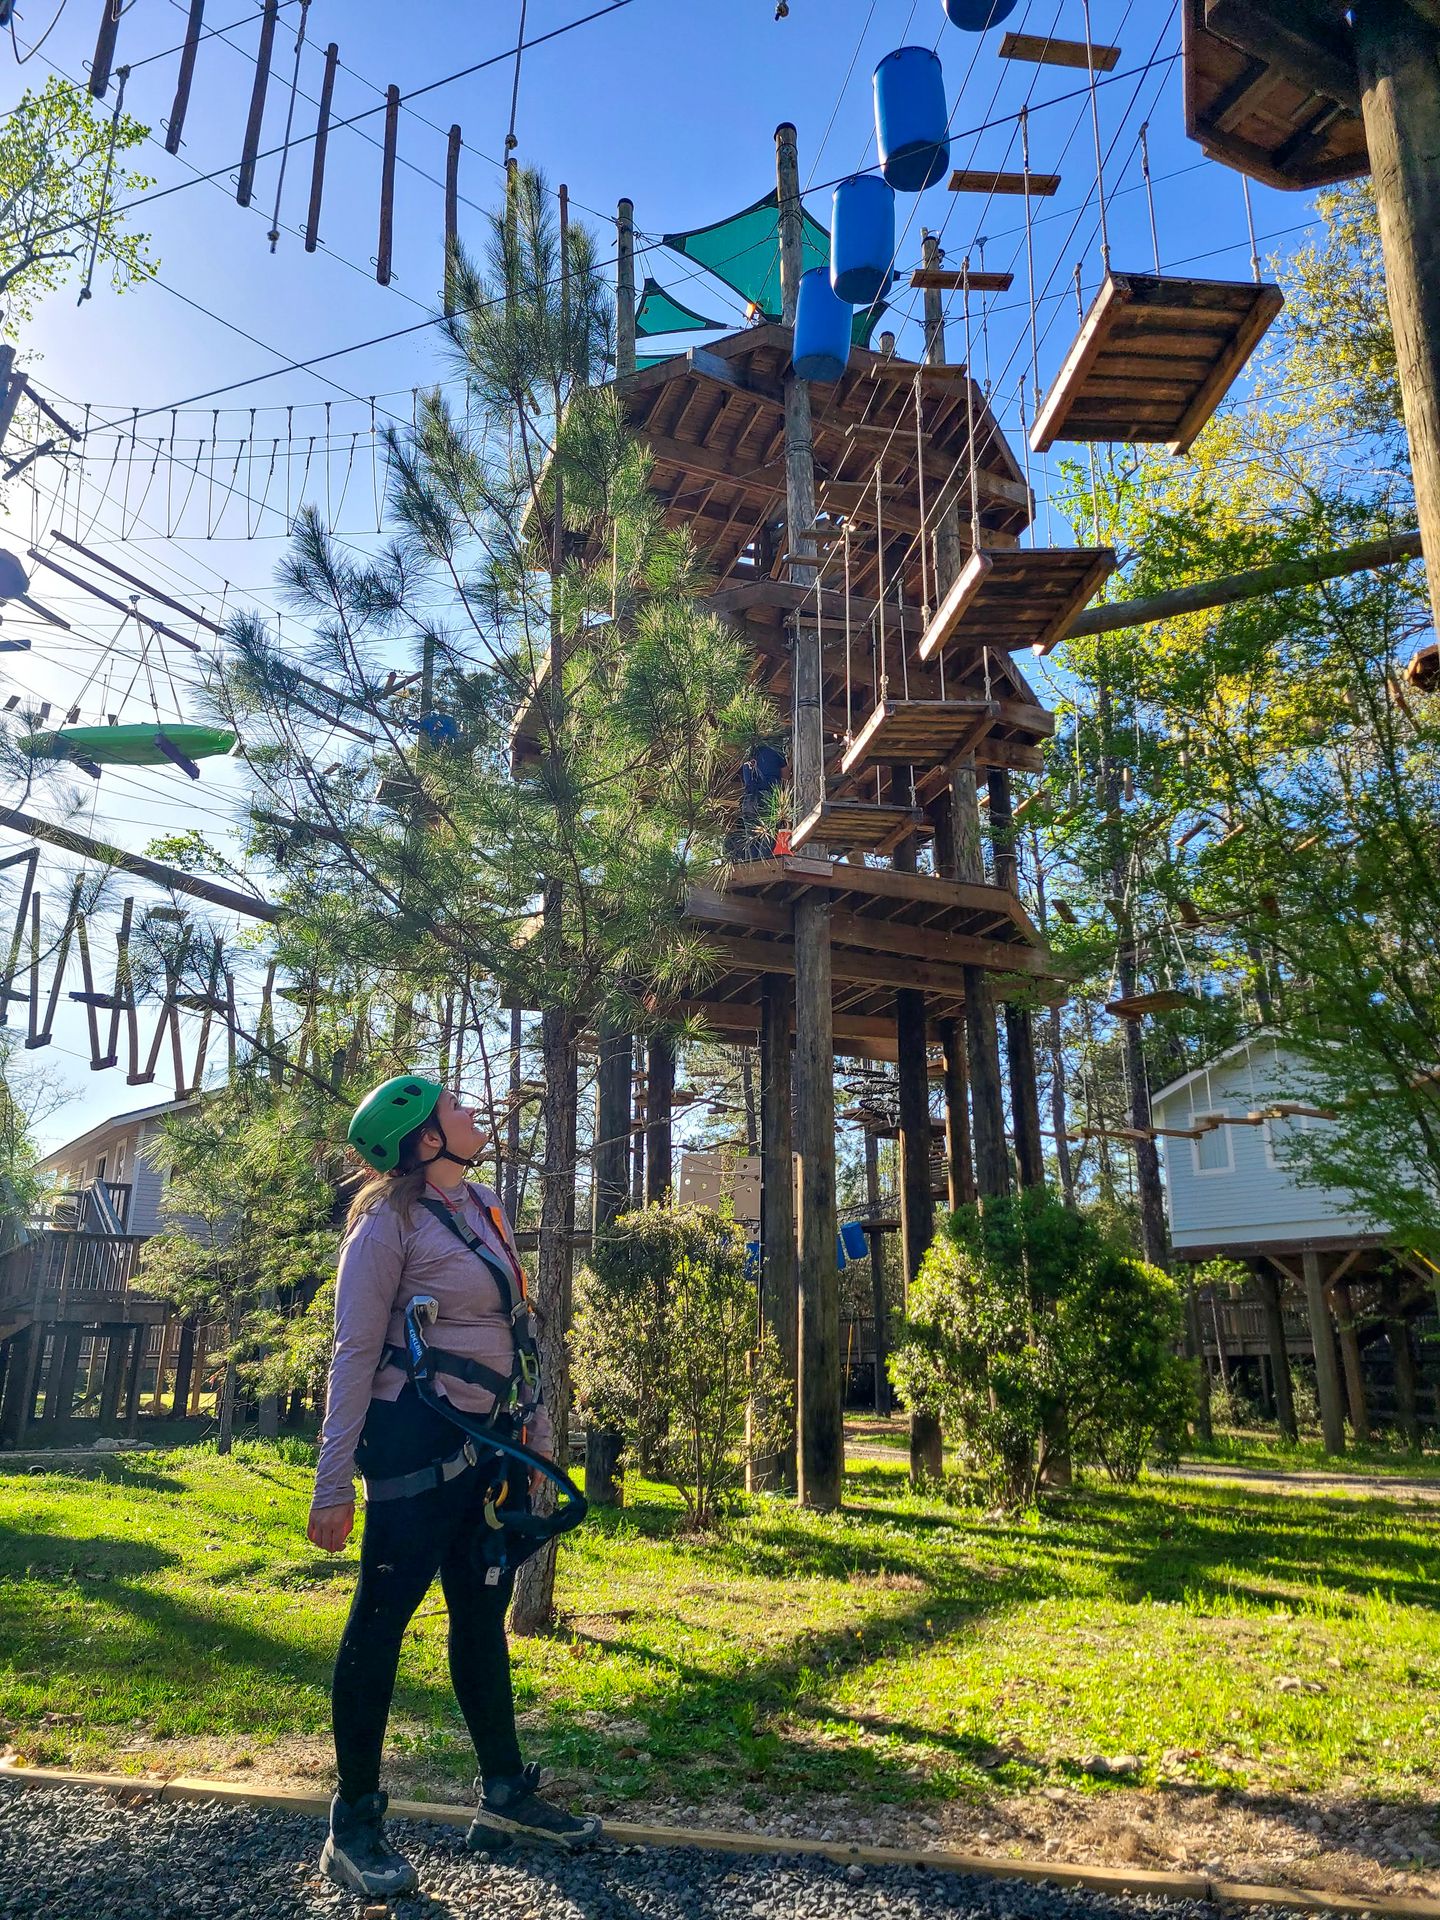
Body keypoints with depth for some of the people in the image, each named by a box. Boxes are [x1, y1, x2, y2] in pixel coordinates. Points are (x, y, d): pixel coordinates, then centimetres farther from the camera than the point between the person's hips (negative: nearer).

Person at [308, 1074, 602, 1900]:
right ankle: (354, 1825, 18)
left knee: (484, 1614, 16)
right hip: (416, 1436, -8)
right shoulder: (390, 1223, -12)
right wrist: (334, 1483, -14)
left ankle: (507, 1792, 30)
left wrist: (539, 1431, 16)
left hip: (486, 1441, 8)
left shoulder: (486, 1208, 10)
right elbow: (355, 1352, -13)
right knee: (381, 1619, 3)